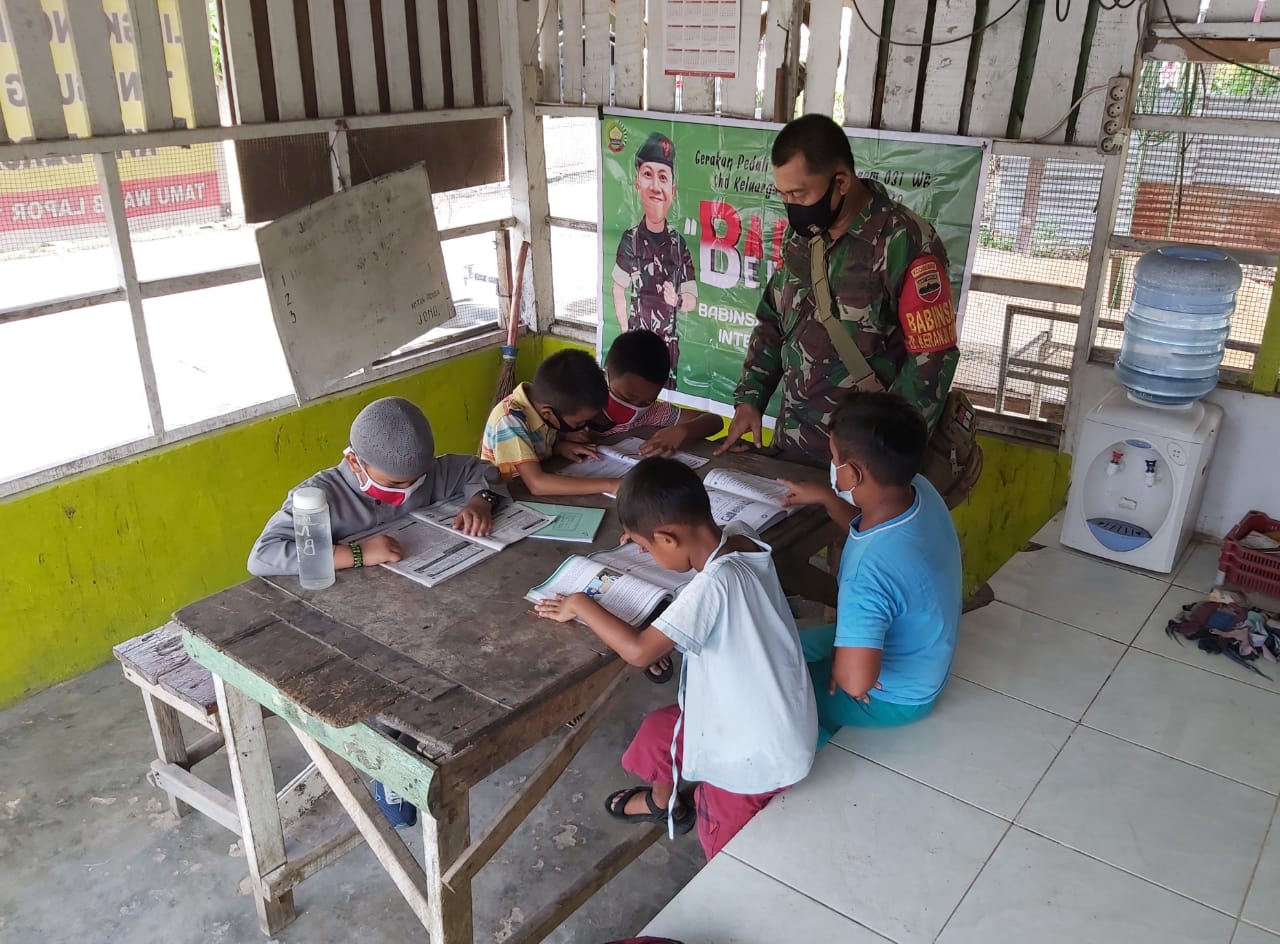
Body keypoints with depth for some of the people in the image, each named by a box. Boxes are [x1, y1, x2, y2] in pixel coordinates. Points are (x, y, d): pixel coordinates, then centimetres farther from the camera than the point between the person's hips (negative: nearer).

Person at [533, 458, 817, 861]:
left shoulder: (713, 583, -34)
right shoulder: (740, 537, -9)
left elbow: (638, 650, -31)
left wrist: (581, 605, -17)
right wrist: (647, 532, 9)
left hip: (756, 752, -9)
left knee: (729, 863, 6)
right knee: (660, 729, 26)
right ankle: (662, 803, 52)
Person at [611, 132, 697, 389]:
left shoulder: (679, 244, -5)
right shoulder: (630, 240, -7)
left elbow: (692, 299, 1)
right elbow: (618, 290, 2)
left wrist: (677, 301, -20)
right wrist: (625, 334, -3)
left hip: (669, 343, 1)